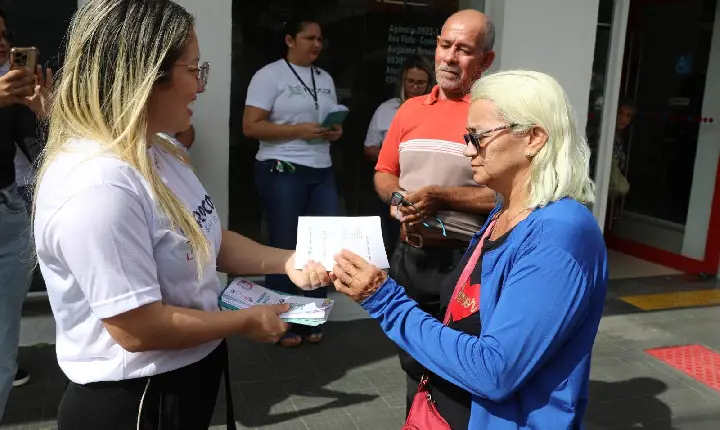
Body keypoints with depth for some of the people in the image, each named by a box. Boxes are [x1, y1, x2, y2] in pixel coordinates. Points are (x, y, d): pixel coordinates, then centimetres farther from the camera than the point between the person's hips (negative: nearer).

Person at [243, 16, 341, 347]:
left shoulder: (326, 79, 15)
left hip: (322, 172, 6)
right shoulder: (269, 75, -5)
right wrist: (299, 130, -17)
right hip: (282, 171, -6)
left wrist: (336, 132, 0)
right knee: (284, 248, 3)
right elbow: (250, 127, -11)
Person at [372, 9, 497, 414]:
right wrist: (398, 197, -5)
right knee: (413, 360, 23)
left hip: (462, 261, -6)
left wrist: (442, 197, -21)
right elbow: (384, 172, 16)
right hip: (408, 254, 6)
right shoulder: (411, 109, 10)